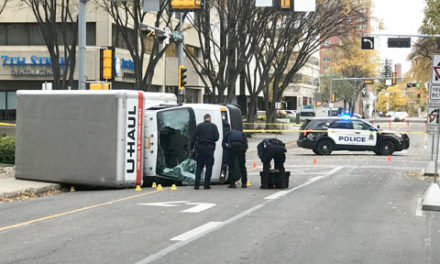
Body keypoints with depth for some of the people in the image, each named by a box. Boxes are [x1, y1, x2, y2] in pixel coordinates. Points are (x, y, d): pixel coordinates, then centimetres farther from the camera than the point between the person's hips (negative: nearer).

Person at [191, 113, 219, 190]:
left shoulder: (199, 126, 3)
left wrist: (191, 147, 5)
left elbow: (194, 137, 0)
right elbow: (216, 137, -4)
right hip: (209, 148, -1)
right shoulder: (213, 126, 1)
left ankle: (196, 184, 1)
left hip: (200, 148, 1)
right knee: (209, 166, 5)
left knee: (199, 166, 8)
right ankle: (206, 185, 2)